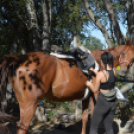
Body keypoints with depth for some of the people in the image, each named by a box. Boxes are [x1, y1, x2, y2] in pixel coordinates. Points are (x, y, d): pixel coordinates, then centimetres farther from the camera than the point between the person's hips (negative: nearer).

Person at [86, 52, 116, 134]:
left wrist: (90, 84, 8)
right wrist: (94, 71, 23)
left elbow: (95, 91, -11)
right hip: (112, 102, 6)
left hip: (102, 102, -6)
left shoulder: (100, 74, -21)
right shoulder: (114, 71, -4)